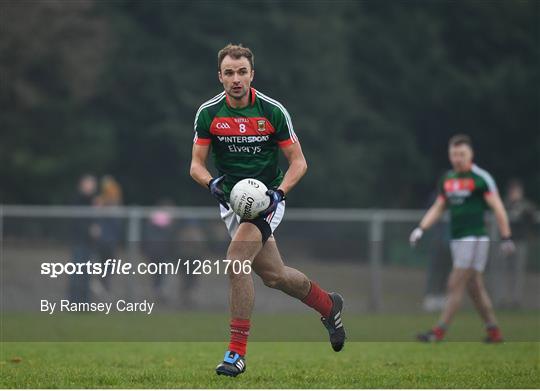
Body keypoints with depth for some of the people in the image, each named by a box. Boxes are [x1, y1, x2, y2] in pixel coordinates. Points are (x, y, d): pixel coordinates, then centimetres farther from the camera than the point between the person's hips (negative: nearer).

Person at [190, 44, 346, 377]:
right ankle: (329, 305, 38)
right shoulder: (208, 113, -5)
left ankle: (237, 352, -20)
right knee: (273, 275, 7)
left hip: (267, 198, -4)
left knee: (237, 257, -25)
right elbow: (197, 164, 0)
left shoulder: (273, 111, -11)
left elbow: (299, 162, -5)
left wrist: (279, 192, -21)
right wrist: (211, 183, -22)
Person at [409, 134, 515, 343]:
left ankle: (439, 331, -9)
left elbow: (498, 208, -9)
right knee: (474, 288, 9)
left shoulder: (480, 178, -8)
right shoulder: (447, 179, 13)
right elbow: (438, 208, 19)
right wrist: (421, 228, 7)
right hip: (457, 239, 7)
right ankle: (494, 331, 16)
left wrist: (506, 237, -13)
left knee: (455, 285, -9)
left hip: (474, 238, -7)